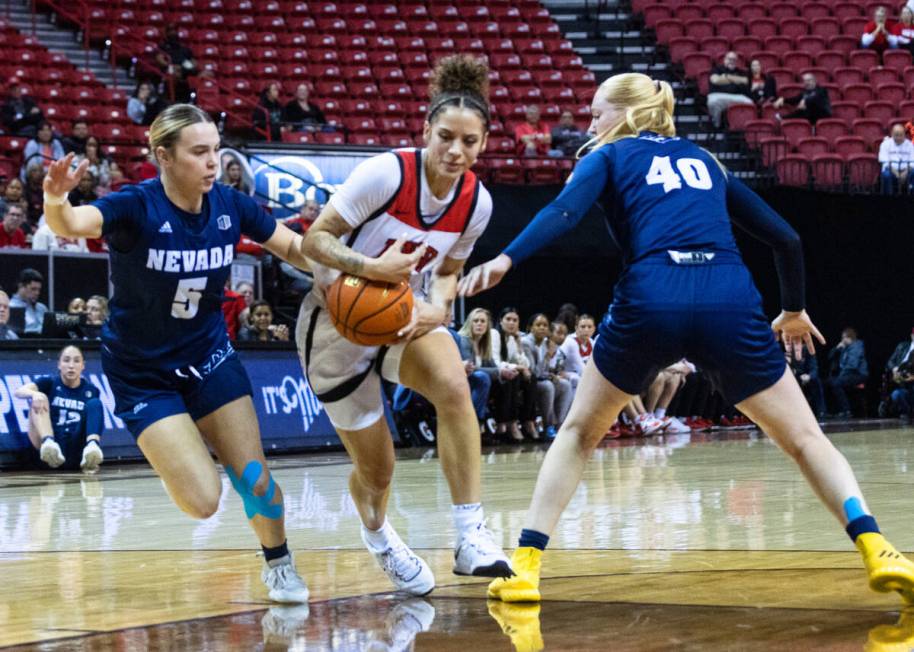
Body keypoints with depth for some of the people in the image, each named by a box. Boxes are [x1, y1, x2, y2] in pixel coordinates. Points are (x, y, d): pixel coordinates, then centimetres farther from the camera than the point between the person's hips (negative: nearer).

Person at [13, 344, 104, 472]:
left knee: (94, 403, -15)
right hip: (49, 452, -1)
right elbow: (19, 392, -11)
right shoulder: (49, 383, 6)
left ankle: (92, 446, -43)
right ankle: (48, 442, -44)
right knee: (40, 399, -17)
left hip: (77, 453, 1)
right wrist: (34, 394, -34)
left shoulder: (91, 390, 13)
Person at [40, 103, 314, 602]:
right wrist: (55, 203, -66)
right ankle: (179, 451, 23)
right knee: (202, 501, -13)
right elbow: (73, 224, -43)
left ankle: (278, 564, 30)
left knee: (254, 479, 0)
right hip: (143, 374, -4)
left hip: (209, 355, 4)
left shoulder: (230, 205, -11)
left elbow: (293, 247, 2)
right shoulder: (137, 207, -24)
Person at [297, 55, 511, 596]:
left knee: (453, 384, -32)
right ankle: (377, 533, 43)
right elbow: (316, 239, -19)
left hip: (405, 317, 3)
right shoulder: (386, 173, -24)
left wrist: (437, 308, -15)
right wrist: (369, 266, -37)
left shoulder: (476, 202, -8)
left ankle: (472, 536, -29)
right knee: (376, 470, 4)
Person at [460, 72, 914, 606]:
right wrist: (795, 309, 44)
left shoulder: (610, 157, 20)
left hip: (650, 301, -2)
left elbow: (565, 212, -3)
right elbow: (785, 237, 29)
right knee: (804, 438, 12)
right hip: (732, 302, 2)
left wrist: (505, 260, -16)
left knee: (580, 432, 20)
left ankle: (526, 564, 10)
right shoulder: (704, 161, 30)